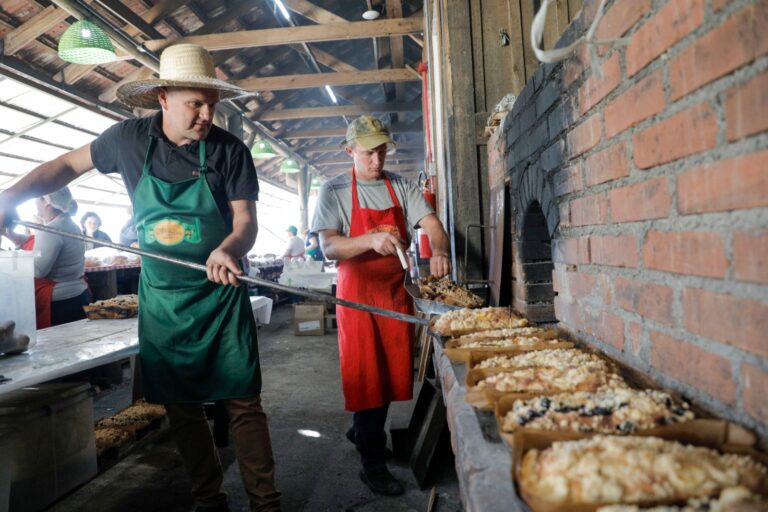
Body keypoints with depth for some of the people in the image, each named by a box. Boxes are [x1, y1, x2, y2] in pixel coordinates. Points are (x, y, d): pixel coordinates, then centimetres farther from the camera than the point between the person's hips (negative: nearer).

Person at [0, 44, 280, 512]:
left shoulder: (230, 150, -9)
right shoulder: (130, 138, -2)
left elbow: (246, 221, -11)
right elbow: (69, 165, 14)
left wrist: (228, 249, -33)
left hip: (221, 295, -3)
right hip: (161, 298, 3)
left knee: (243, 402, -1)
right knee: (181, 407, 11)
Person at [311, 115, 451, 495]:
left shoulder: (402, 187, 5)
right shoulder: (334, 192, -5)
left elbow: (432, 225, -6)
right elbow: (329, 247, -15)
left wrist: (439, 252, -29)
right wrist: (372, 240, -32)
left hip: (397, 289, 4)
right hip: (358, 291, -4)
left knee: (392, 370, 13)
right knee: (366, 374, 0)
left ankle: (362, 431, 37)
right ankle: (372, 462, 13)